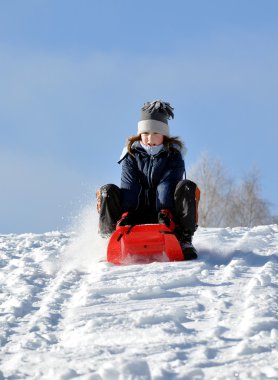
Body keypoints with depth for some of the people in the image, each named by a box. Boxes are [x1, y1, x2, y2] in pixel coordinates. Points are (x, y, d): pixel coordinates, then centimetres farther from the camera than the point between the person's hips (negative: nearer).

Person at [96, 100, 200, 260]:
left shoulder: (173, 156, 1)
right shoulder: (131, 155, 5)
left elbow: (166, 186, -17)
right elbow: (129, 186, -11)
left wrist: (164, 211, -35)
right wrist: (126, 213, -29)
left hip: (166, 212, -1)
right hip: (137, 213, 1)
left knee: (187, 187, -27)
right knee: (108, 191, -21)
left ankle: (184, 239, -27)